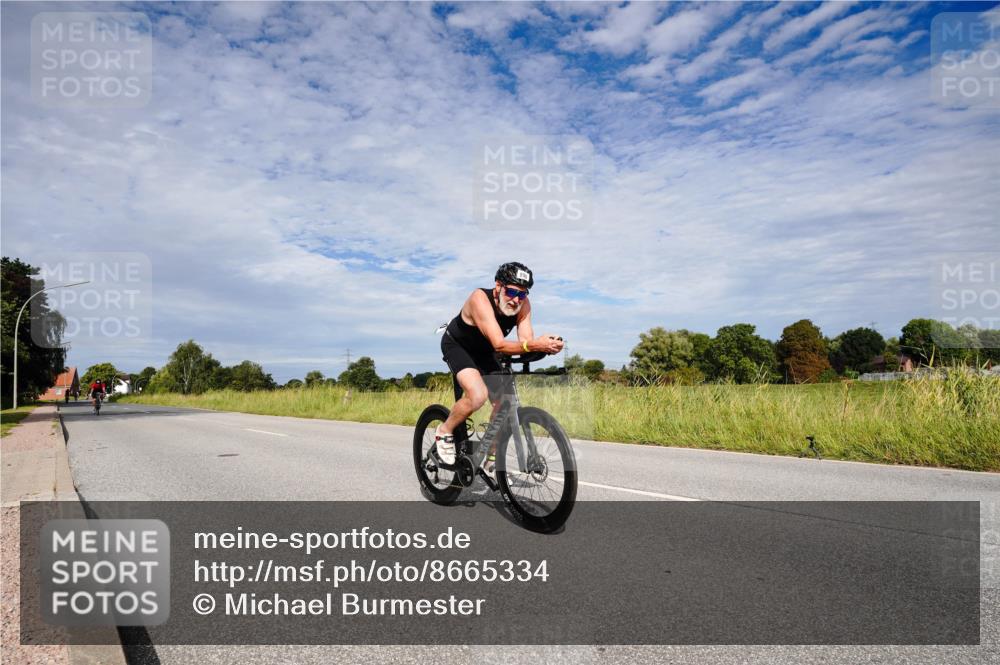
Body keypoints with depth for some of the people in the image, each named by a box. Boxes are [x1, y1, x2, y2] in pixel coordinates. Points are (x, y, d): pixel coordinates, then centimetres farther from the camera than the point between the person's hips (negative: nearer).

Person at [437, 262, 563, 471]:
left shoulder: (523, 305, -20)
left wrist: (544, 346, -50)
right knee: (478, 394, -29)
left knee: (504, 402, -5)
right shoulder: (480, 298, -36)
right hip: (457, 345, -6)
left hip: (484, 352, 6)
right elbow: (499, 344, -45)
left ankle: (491, 461, 14)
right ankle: (445, 431, -2)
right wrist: (535, 345, -60)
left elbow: (526, 342, -28)